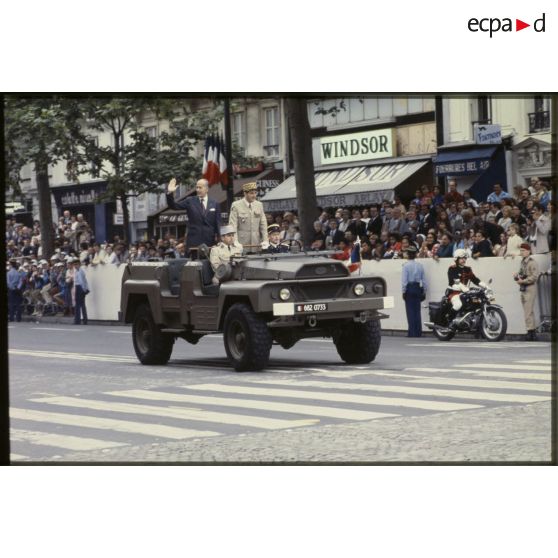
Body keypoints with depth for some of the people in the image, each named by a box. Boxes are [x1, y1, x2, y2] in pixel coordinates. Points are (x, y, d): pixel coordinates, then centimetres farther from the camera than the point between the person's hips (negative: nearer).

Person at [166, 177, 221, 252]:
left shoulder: (214, 204, 7)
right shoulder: (190, 201, 6)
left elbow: (218, 223, 7)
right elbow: (174, 206, -1)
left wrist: (218, 237, -2)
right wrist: (170, 193, -16)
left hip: (210, 240, 1)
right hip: (194, 240, -1)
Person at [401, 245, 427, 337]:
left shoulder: (406, 265, -10)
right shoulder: (420, 265, 4)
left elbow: (404, 279, -11)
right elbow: (424, 279, 7)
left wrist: (403, 291, -5)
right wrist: (424, 291, 14)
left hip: (409, 288, -5)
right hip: (418, 288, 5)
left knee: (410, 310, -1)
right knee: (417, 310, 10)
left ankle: (412, 332, -2)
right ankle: (418, 332, 10)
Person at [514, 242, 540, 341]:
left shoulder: (532, 263, -11)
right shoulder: (522, 262, 15)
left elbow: (534, 276, -19)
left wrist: (522, 281, -19)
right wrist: (516, 275, 4)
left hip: (530, 289, -9)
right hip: (522, 289, 9)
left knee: (529, 311, -12)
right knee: (527, 311, 11)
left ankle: (531, 332, -11)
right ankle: (532, 333, 15)